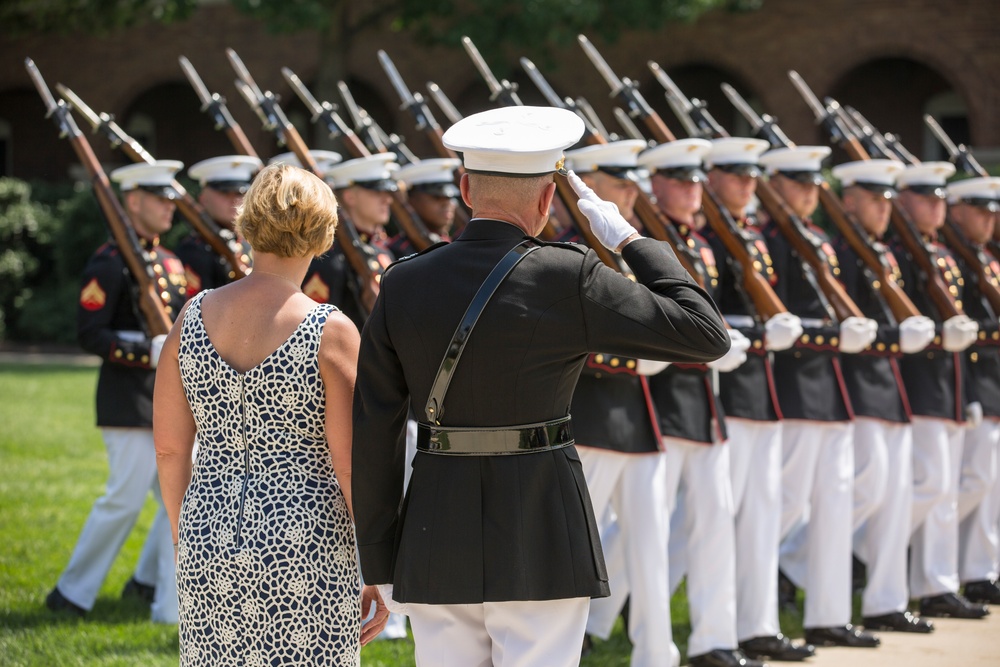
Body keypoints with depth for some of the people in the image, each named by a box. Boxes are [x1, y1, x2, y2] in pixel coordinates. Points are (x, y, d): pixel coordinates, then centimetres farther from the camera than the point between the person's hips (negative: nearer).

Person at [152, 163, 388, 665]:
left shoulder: (194, 317, 1)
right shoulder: (330, 332, -11)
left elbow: (169, 449, 6)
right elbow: (351, 465, -11)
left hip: (209, 538, 4)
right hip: (304, 546, -4)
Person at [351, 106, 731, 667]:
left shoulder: (402, 287, 1)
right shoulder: (568, 280, -10)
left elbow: (375, 436, 2)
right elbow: (707, 335, -7)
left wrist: (381, 563, 9)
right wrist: (630, 240, 2)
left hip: (434, 541, 4)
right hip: (540, 543, -4)